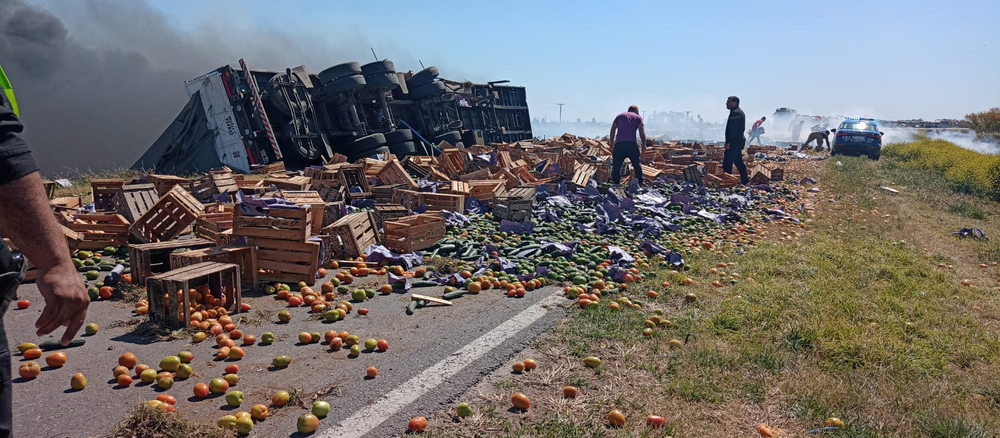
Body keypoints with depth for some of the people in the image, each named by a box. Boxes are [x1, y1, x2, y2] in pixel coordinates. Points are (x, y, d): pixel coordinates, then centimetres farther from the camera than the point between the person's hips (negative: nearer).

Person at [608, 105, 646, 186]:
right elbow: (642, 132, 6)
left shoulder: (619, 116, 24)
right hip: (632, 143, -1)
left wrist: (611, 143, 22)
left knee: (616, 165, 6)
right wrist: (644, 144, 12)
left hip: (619, 144, 1)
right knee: (637, 164, 13)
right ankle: (640, 183, 17)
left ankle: (616, 183, 4)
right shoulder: (638, 117, 17)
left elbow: (612, 130, 17)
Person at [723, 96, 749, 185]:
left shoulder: (735, 113, -15)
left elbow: (732, 129, -23)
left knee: (727, 162, -8)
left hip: (734, 142, -11)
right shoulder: (740, 112, 19)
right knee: (738, 161, 16)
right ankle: (745, 180, 20)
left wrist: (728, 142, -24)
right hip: (739, 141, 11)